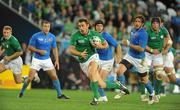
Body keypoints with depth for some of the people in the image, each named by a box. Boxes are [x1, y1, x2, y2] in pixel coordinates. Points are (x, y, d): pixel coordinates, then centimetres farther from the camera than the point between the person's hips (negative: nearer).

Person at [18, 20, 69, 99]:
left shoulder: (52, 37, -1)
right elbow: (30, 47, -5)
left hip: (47, 60, 3)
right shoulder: (36, 36, -10)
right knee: (30, 78, -8)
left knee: (54, 77, -4)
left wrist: (57, 60, 0)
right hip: (36, 60, -3)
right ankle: (21, 92, 13)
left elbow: (54, 49, 8)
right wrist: (39, 51, -18)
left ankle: (60, 95, 4)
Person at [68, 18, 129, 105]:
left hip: (93, 57, -1)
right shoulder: (75, 36, -11)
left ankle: (96, 98, -25)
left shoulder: (95, 34, -6)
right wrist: (80, 54, -30)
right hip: (83, 62, 1)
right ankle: (118, 85, 27)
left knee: (92, 73, -35)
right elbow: (71, 50, -13)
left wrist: (100, 46, -17)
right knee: (101, 85, 0)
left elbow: (106, 45, 5)